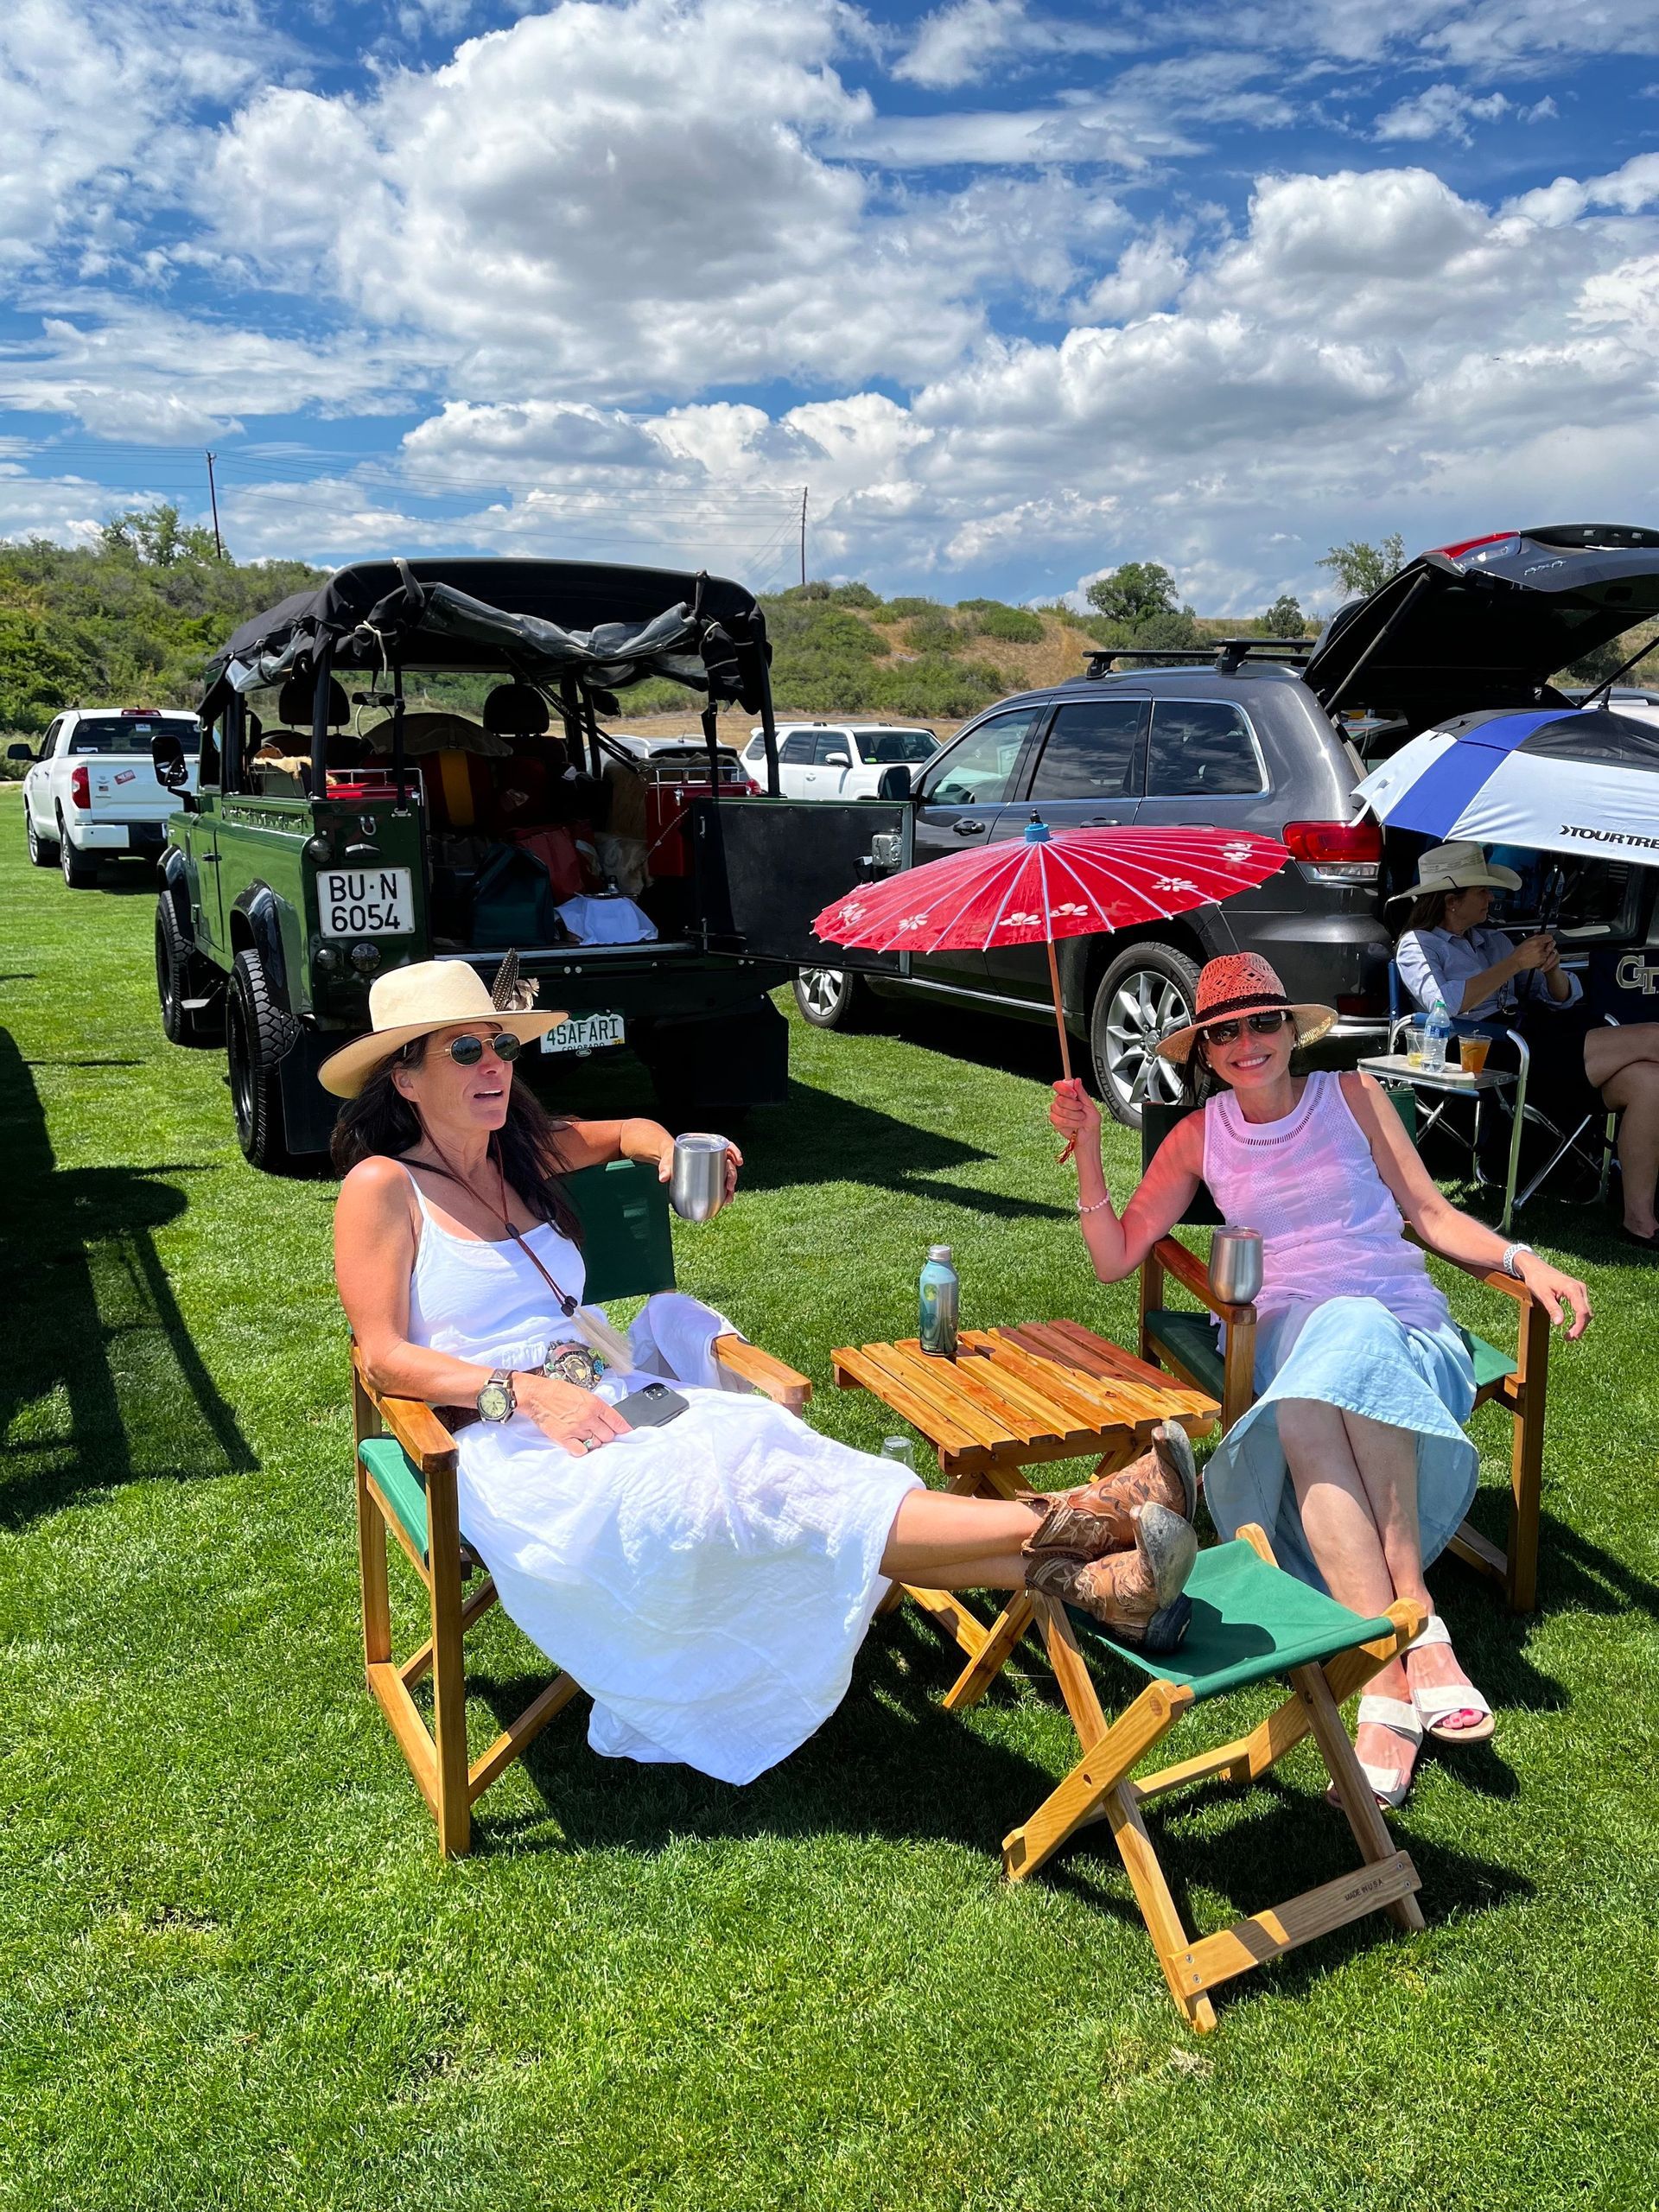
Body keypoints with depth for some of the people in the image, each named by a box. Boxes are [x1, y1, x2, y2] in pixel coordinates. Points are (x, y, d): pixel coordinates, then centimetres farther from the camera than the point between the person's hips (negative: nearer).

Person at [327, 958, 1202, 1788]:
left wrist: (664, 1150, 8)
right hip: (511, 1451, -6)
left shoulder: (520, 1152, 15)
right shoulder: (382, 1187, -3)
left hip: (614, 1399, 6)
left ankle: (1081, 1581, -37)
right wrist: (526, 1391, -21)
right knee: (724, 1493, -29)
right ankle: (1059, 1522, -42)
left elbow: (627, 1132, 32)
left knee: (771, 1453, -21)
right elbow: (384, 1356, -9)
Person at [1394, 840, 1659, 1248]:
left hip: (1536, 1036, 7)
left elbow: (1564, 998, 24)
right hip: (1492, 1054, -7)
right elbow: (1445, 1003, -15)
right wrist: (1515, 963, -12)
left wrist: (1551, 970, 1)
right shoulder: (1417, 946, 7)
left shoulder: (1491, 939, 26)